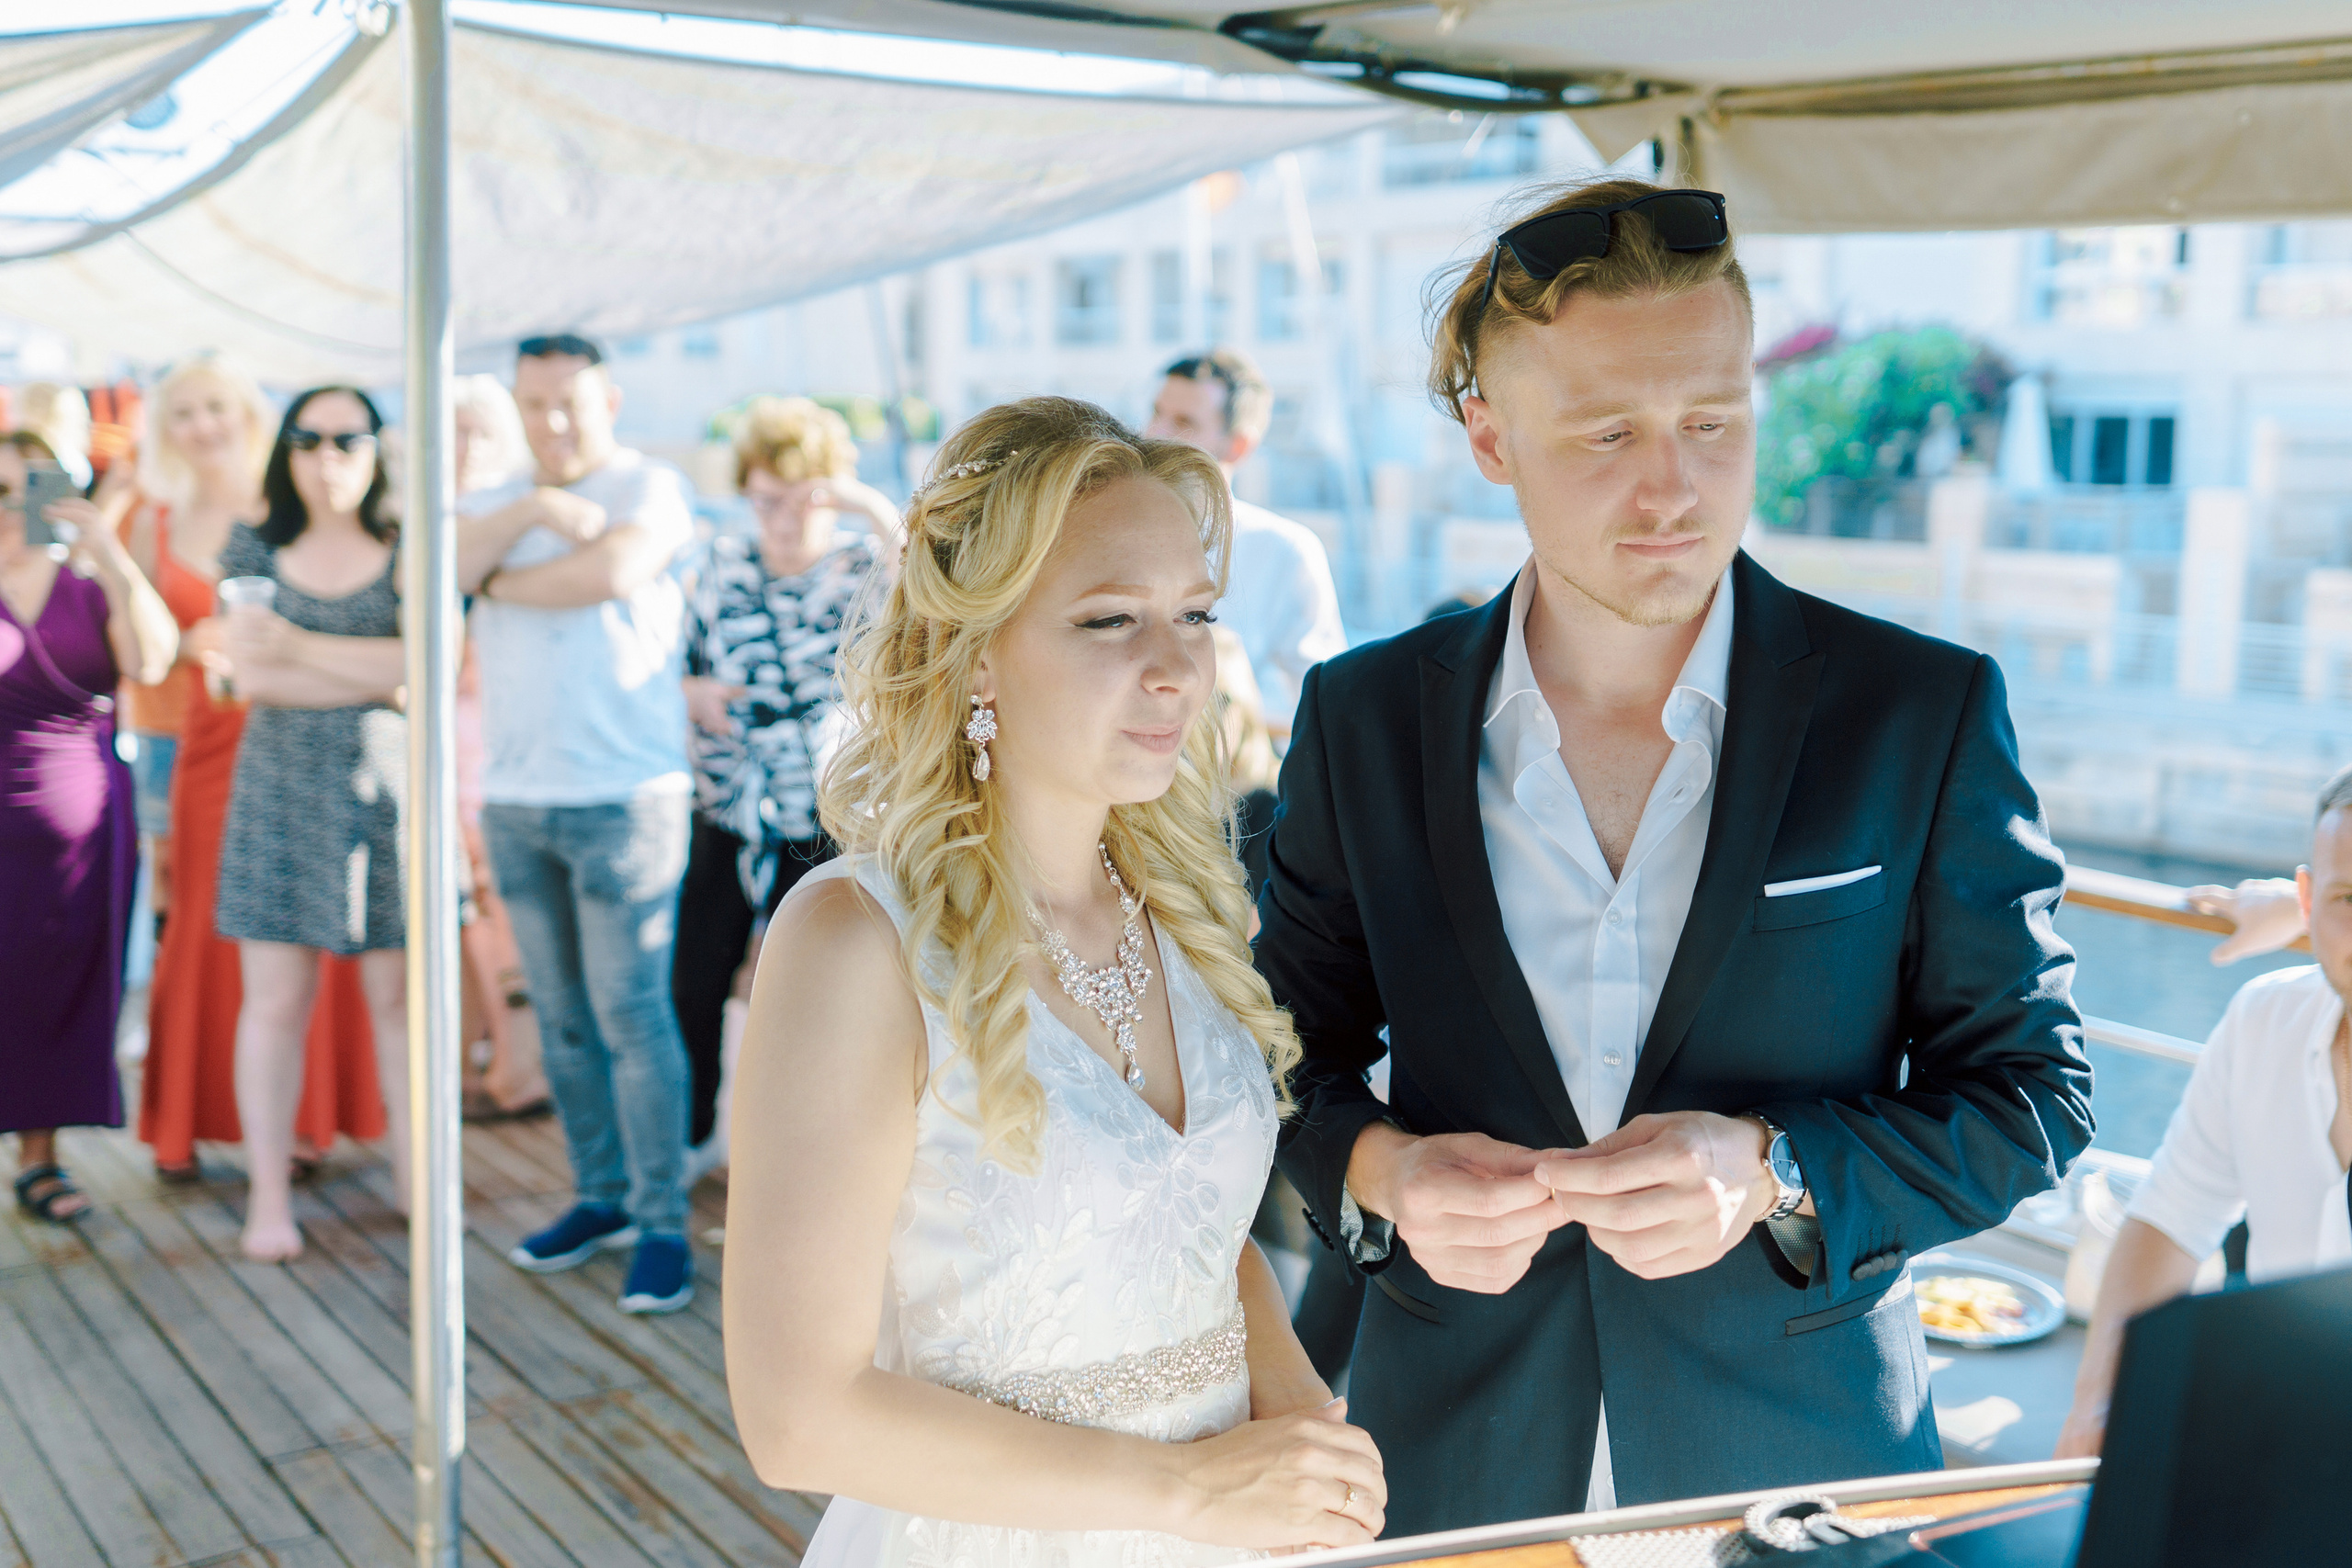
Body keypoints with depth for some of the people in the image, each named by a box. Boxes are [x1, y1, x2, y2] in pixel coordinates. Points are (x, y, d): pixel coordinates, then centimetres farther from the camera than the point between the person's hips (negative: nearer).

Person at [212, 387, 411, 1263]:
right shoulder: (257, 552, 8)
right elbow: (252, 675, -4)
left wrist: (303, 647, -9)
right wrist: (377, 676, -8)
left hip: (389, 792, -1)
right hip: (282, 796, 1)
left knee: (399, 995, 3)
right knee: (275, 1001, 3)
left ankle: (415, 1173, 15)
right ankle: (268, 1193, 11)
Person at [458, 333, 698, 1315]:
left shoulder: (650, 486, 1)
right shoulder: (493, 505, 16)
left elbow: (615, 571, -19)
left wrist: (501, 582, -4)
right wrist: (533, 510, -12)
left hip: (624, 798, -5)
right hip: (515, 800, 6)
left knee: (632, 1017, -5)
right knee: (563, 1019, 11)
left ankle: (663, 1224, 3)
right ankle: (602, 1196, 23)